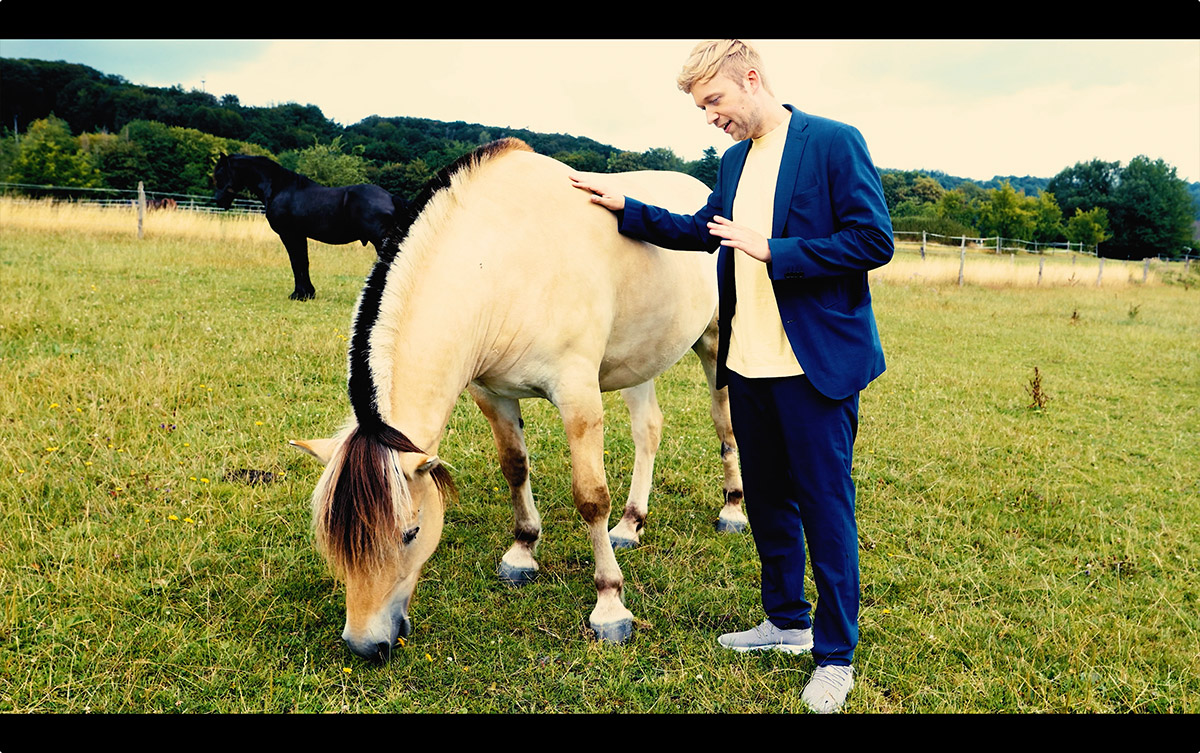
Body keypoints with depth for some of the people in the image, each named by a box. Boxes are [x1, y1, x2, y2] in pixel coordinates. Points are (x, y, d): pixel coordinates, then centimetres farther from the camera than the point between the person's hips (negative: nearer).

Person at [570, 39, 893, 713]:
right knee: (767, 500, 17)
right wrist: (624, 208, 21)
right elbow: (702, 230, 27)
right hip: (748, 363, 8)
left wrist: (773, 251, -20)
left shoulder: (834, 143, -10)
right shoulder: (735, 160, 13)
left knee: (825, 507, 2)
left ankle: (836, 656, 16)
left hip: (816, 366, -7)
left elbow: (875, 240, -16)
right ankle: (787, 622, 35)